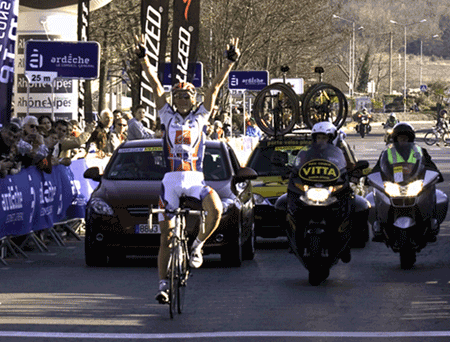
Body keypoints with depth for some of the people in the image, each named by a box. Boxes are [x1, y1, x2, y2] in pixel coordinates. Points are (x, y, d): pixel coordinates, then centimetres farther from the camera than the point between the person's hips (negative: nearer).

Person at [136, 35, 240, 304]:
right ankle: (164, 284, 8)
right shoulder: (168, 116, 9)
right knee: (167, 236, 0)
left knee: (216, 209, -29)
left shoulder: (200, 117, 9)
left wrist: (230, 62, -7)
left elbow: (215, 87, 1)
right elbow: (156, 86, -1)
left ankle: (197, 245, -5)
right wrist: (144, 60, -10)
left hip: (195, 180, 0)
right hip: (171, 180, 0)